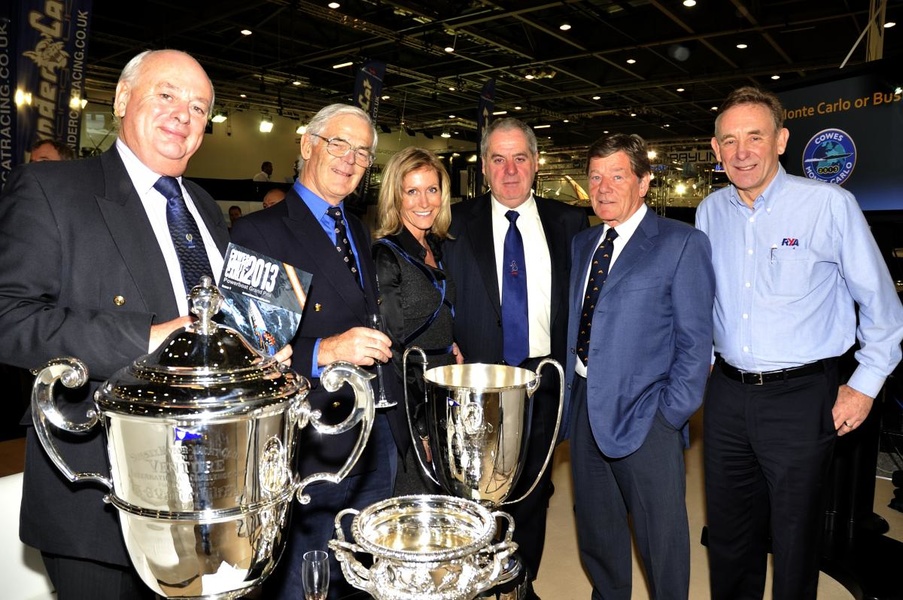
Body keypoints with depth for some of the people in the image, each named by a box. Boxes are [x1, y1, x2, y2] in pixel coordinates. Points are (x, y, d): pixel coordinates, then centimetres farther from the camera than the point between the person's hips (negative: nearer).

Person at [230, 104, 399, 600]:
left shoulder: (360, 233, 13)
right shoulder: (259, 232, -11)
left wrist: (398, 423, 15)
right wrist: (323, 352, -29)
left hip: (377, 442, 7)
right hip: (311, 448, -7)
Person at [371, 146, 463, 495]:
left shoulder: (438, 249, 7)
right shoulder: (384, 255, -15)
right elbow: (385, 346, -17)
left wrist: (451, 348, 4)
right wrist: (417, 426, -17)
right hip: (407, 410, -7)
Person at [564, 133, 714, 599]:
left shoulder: (682, 243, -6)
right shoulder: (581, 244, 11)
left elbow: (695, 341, -9)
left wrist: (672, 413, -14)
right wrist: (568, 391, 5)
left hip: (645, 413, -6)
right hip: (584, 405, 6)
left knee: (662, 534, 7)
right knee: (595, 526, 21)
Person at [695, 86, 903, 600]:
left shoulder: (830, 204, -10)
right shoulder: (710, 212, 4)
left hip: (801, 398, -4)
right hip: (728, 393, 4)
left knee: (795, 539, 11)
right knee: (728, 530, 18)